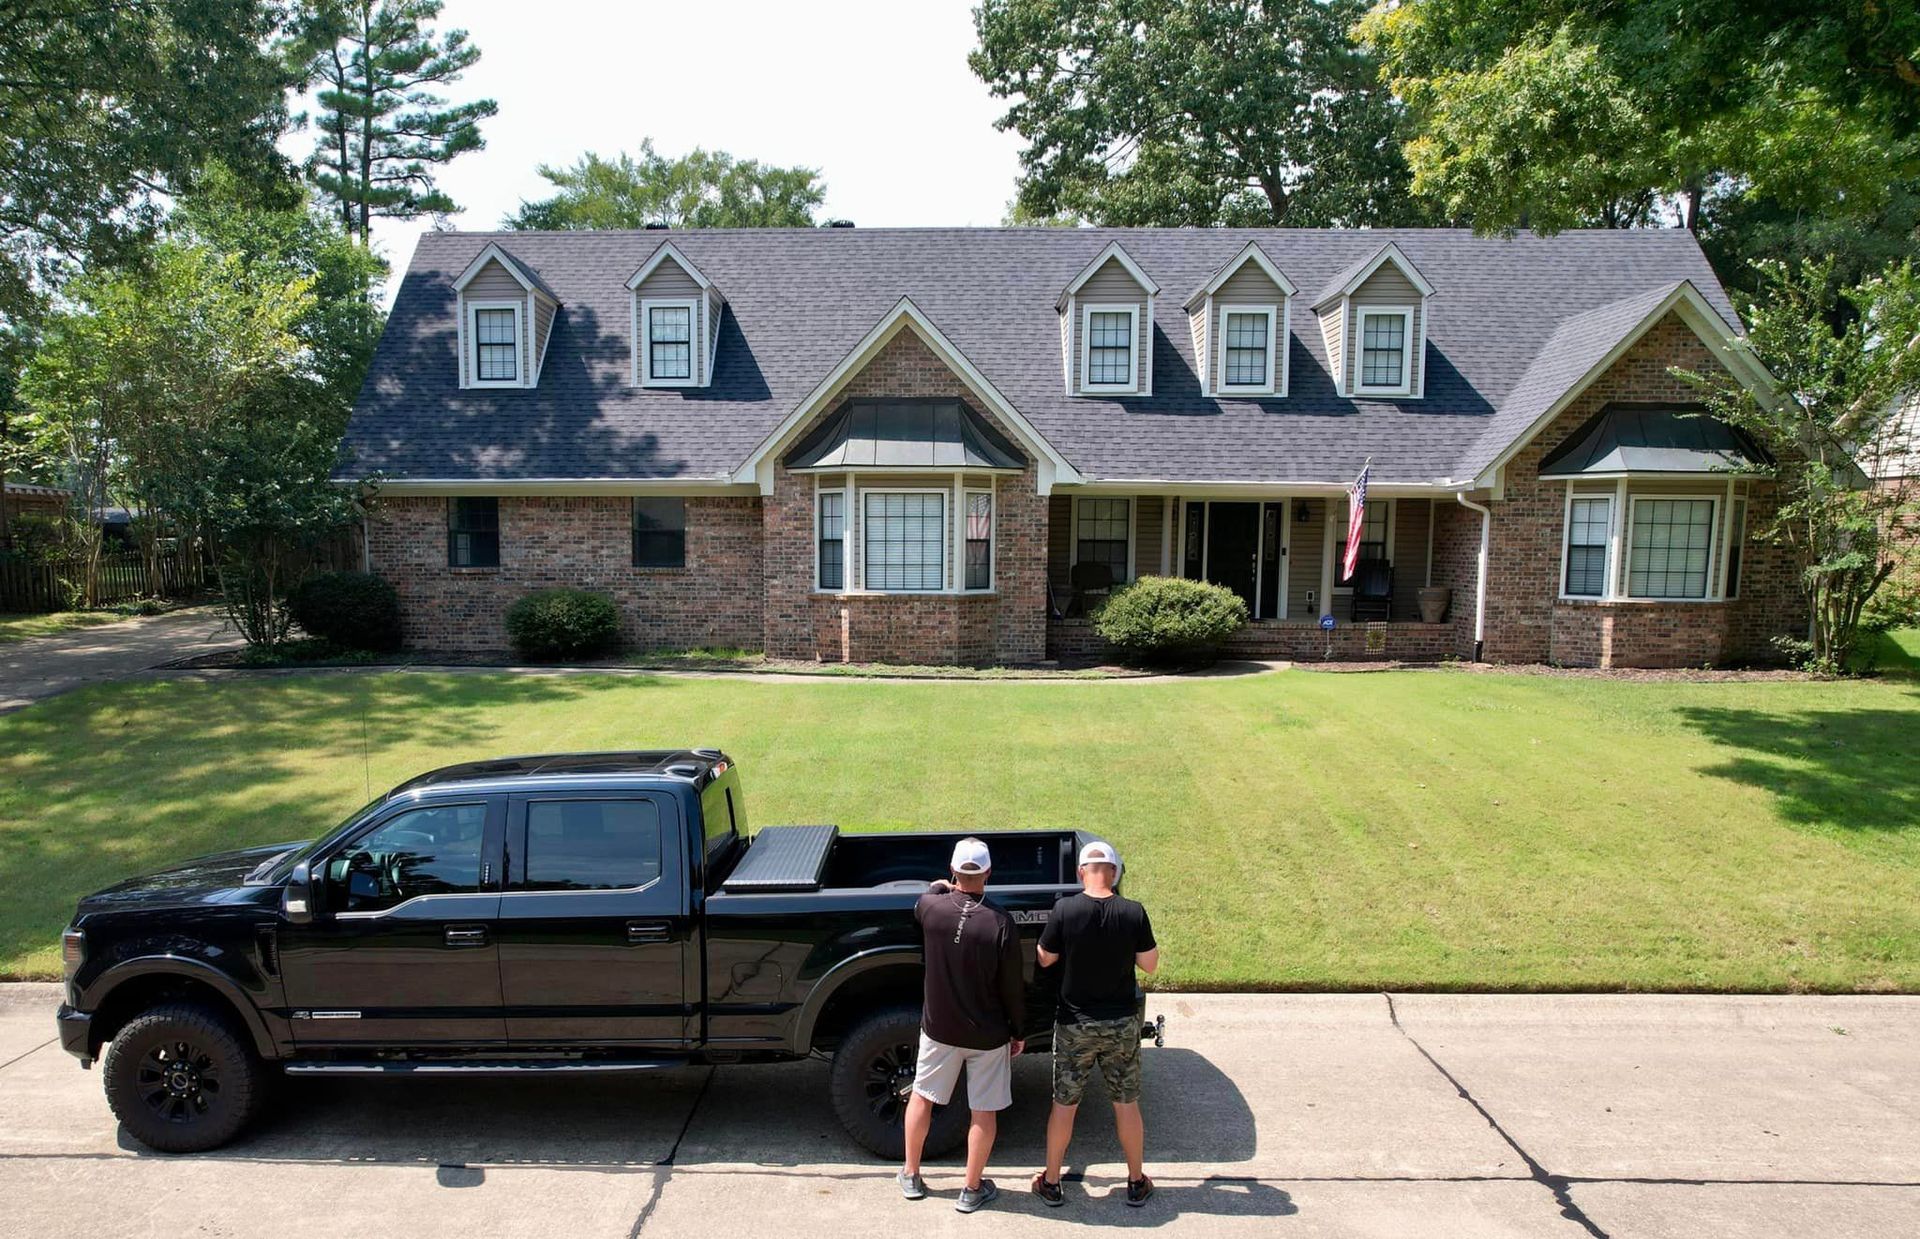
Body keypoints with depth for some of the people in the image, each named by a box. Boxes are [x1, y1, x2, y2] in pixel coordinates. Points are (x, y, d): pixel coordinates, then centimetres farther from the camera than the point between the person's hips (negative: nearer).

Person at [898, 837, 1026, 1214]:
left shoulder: (932, 908, -16)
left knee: (922, 1096, 21)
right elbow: (1013, 987, -13)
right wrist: (1018, 1031, 2)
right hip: (988, 1035, -2)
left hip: (939, 1028, 2)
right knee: (984, 1111, 15)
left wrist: (941, 887, 32)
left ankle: (911, 1176, 35)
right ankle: (972, 1189, 26)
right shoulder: (1000, 924, -22)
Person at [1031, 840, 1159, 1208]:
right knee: (1126, 1104, 18)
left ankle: (1051, 1182, 29)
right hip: (1122, 1025, 1)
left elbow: (1045, 959, -5)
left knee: (1064, 1104, 15)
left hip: (1075, 1025, -1)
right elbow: (1150, 964, -4)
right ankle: (1137, 1183, 32)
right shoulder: (1133, 913, -15)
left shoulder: (1065, 909, -18)